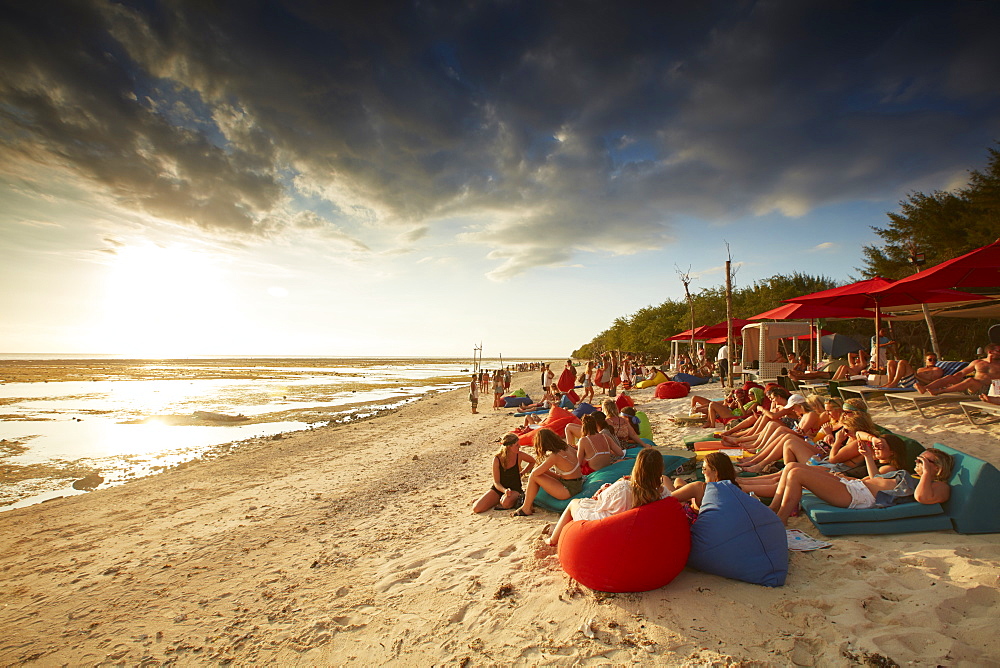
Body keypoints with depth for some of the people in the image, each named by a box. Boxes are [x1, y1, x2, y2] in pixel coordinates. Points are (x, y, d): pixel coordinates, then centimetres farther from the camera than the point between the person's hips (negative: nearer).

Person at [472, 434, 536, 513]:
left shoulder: (519, 455, -12)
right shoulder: (497, 459, -15)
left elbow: (532, 461, 11)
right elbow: (496, 482, -11)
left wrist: (522, 473, 4)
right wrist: (504, 490, -30)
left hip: (515, 489, -1)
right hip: (499, 489, 1)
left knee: (506, 503, -38)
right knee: (476, 509, -15)